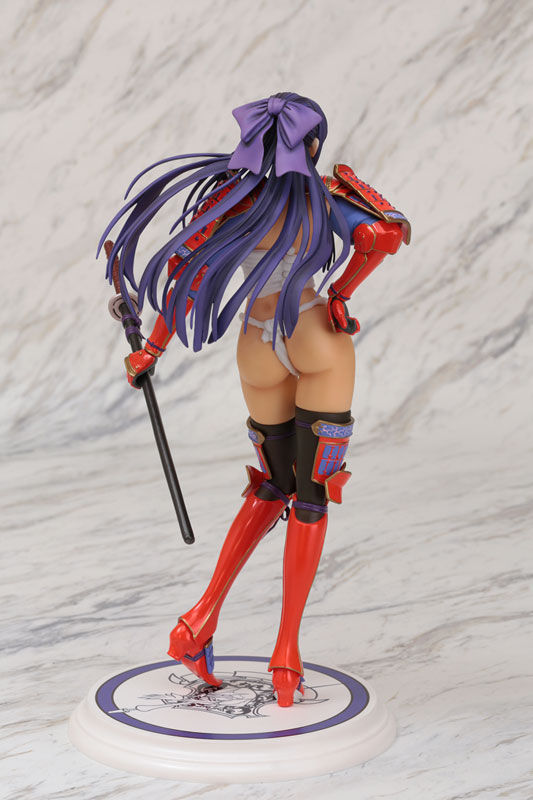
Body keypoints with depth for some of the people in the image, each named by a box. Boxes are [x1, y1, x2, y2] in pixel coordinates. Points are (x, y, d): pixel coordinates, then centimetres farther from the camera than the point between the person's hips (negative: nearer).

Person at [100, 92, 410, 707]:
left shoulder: (227, 198, -5)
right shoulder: (322, 196, -8)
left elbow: (186, 276, -9)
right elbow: (385, 234, -16)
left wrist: (151, 350, -1)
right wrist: (340, 293, -3)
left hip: (260, 350, 3)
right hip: (320, 340, -3)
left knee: (273, 489, 21)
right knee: (311, 495, 2)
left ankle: (205, 614, 10)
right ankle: (286, 651, -2)